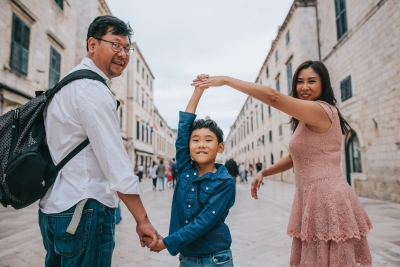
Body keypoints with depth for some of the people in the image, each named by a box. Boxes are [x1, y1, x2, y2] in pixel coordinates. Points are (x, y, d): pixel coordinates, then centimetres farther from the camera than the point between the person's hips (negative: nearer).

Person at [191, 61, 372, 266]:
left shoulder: (321, 110, -14)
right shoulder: (308, 121, 19)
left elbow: (272, 96, -26)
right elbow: (297, 157, 19)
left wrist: (226, 80, -22)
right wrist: (264, 172, 8)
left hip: (327, 199, -9)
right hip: (314, 198, 9)